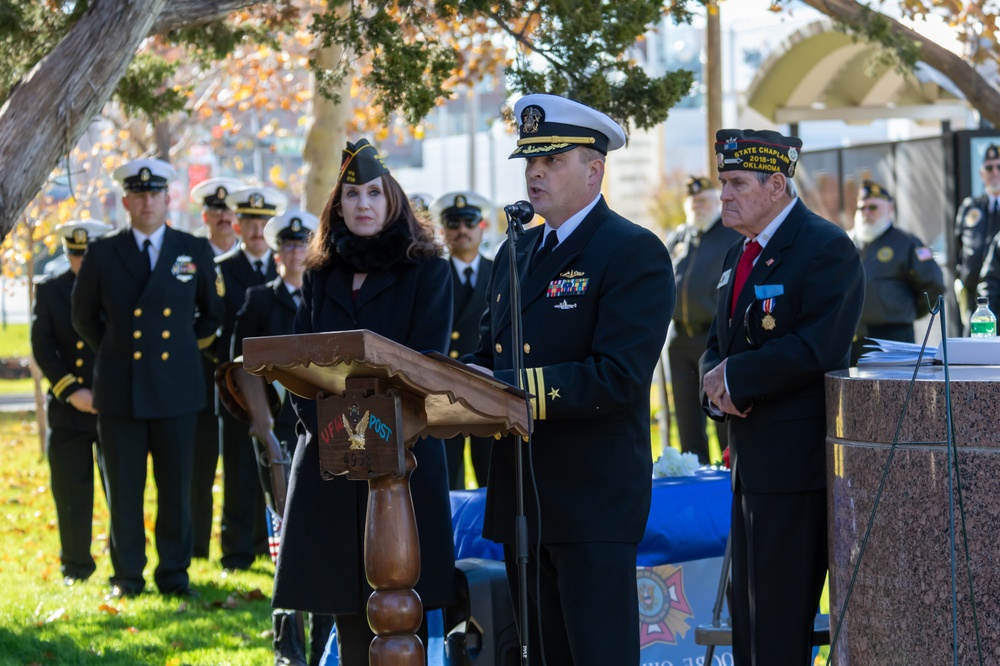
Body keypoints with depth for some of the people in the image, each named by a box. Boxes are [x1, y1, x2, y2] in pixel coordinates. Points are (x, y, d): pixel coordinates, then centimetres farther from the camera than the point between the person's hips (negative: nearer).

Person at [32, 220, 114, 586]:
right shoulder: (49, 291, 5)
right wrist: (70, 390, -12)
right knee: (71, 493, 4)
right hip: (68, 408, 1)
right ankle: (76, 565, 17)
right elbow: (42, 349, 0)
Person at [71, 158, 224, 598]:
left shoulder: (195, 251, 5)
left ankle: (174, 574, 14)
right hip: (120, 391, 0)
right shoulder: (102, 254, 3)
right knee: (124, 491, 3)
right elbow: (84, 318, 15)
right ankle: (128, 576, 12)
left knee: (175, 488, 4)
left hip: (176, 390, 0)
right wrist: (114, 351, 11)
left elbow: (213, 313, 18)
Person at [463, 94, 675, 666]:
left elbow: (620, 377, -20)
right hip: (520, 497, 8)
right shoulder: (517, 253, 16)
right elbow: (491, 351, 22)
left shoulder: (635, 253, -10)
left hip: (593, 500, -8)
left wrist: (508, 387, -22)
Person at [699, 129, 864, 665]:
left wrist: (734, 375, -14)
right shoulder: (740, 255, 17)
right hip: (750, 460, 9)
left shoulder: (826, 248, -12)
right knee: (746, 605, 13)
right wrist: (717, 389, -4)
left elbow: (818, 348, -23)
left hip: (795, 459, -9)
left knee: (780, 619, -7)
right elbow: (718, 345, 19)